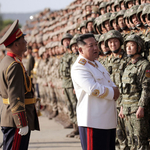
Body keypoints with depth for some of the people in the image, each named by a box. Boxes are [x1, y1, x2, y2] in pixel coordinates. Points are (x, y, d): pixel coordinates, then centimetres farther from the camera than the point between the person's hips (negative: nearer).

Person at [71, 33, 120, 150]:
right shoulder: (79, 68, -14)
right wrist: (112, 93, -11)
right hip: (93, 122, -9)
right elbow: (93, 89, -26)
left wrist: (115, 90, -2)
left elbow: (109, 82, 22)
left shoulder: (96, 63, 17)